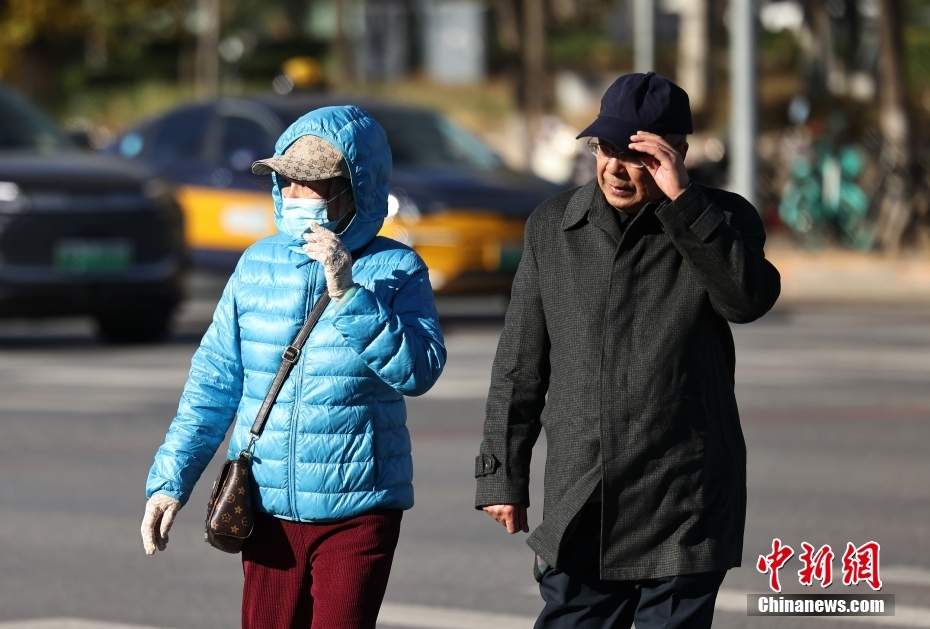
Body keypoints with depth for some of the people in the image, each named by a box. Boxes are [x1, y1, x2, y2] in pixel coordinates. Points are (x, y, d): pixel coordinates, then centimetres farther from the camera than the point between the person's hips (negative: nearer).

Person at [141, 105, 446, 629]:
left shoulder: (395, 270, -5)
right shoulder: (258, 265, 5)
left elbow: (419, 370, -18)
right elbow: (214, 382, 9)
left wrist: (348, 295, -24)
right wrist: (171, 479, 4)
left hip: (357, 510, -4)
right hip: (269, 508, 4)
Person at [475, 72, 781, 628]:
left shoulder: (718, 221, 0)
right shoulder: (553, 226, 7)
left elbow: (748, 297, -23)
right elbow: (520, 364, 11)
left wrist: (682, 199, -25)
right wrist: (502, 475, 9)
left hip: (683, 514, -3)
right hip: (578, 509, 3)